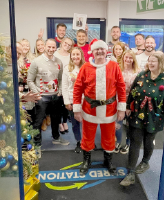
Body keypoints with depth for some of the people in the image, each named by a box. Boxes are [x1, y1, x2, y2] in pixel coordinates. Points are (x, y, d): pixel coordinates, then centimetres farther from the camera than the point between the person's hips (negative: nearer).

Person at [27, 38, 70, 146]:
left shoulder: (59, 62, 3)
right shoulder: (36, 62, -9)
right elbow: (30, 80, -6)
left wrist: (60, 91, 5)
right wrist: (37, 93, -12)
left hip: (55, 96, 5)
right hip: (42, 96, -4)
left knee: (56, 118, 19)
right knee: (38, 120, 1)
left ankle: (56, 137, 40)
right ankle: (37, 143, 18)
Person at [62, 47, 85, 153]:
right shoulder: (67, 69, 2)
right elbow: (64, 87, -1)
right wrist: (67, 102, -4)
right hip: (72, 100, 2)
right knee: (75, 123, 11)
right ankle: (78, 142, 28)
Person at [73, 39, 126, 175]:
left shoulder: (114, 66, -3)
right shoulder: (85, 67, -4)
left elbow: (121, 87, -2)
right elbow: (78, 88, -3)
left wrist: (122, 108, -4)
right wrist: (77, 109, -5)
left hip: (109, 109, 1)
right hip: (90, 109, 0)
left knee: (109, 136, 16)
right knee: (88, 136, 15)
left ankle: (108, 160, 39)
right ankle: (86, 160, 37)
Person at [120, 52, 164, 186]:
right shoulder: (142, 75, 0)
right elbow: (132, 92, 5)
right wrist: (128, 107, 4)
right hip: (137, 116, 2)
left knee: (148, 142, 16)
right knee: (135, 143, 0)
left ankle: (145, 163, 45)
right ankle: (131, 174, 6)